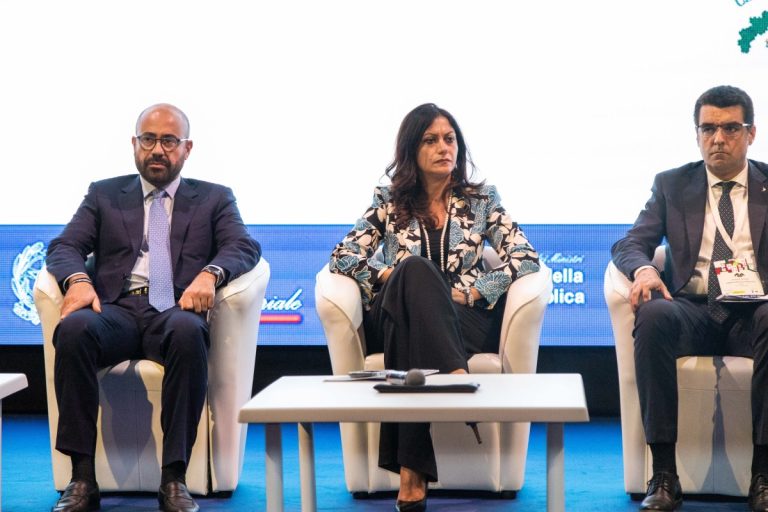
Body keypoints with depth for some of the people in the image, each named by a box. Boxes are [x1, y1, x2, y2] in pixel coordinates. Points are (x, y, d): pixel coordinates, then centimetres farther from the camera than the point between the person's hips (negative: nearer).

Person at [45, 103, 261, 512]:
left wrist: (209, 274, -18)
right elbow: (63, 247, 12)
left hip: (175, 311, -1)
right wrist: (78, 278, -13)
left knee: (189, 332, -38)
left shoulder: (214, 199, 21)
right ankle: (83, 478, -29)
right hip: (117, 309, 1)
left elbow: (244, 247, 5)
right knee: (74, 329, -34)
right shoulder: (104, 195, 23)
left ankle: (174, 479, -33)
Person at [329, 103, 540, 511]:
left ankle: (412, 475, -48)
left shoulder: (482, 199, 14)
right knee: (416, 269, -35)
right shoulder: (388, 201, 15)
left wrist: (470, 292, -9)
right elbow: (342, 257, 6)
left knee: (410, 334, -39)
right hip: (397, 317, 0)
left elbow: (525, 258, 3)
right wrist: (390, 276, -11)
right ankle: (456, 376, -56)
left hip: (464, 322, 0)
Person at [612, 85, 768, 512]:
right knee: (653, 314, -35)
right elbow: (630, 244, 10)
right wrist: (643, 269, -16)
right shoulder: (672, 185, 17)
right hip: (692, 310, 1)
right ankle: (664, 473, -31)